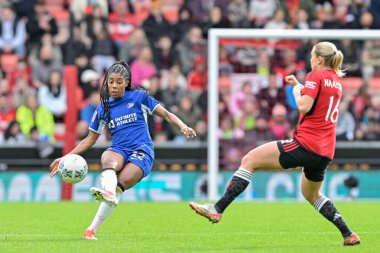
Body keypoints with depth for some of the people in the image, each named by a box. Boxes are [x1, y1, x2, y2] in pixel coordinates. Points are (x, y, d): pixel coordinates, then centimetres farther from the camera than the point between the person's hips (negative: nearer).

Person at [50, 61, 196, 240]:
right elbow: (90, 139, 22)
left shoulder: (139, 97, 8)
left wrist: (183, 127, -9)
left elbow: (166, 114, 10)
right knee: (108, 159, -38)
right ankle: (108, 192, -67)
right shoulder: (103, 108, 15)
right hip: (119, 150, 2)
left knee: (119, 186, -29)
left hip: (142, 152, -2)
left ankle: (92, 228, -39)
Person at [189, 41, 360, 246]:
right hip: (325, 151, 8)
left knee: (249, 160, -6)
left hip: (306, 144, -8)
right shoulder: (336, 80, 17)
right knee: (311, 194, 30)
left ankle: (217, 209, -12)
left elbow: (304, 106, -20)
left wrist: (296, 90, 0)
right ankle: (348, 235, 25)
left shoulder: (316, 76, -8)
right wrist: (298, 84, 24)